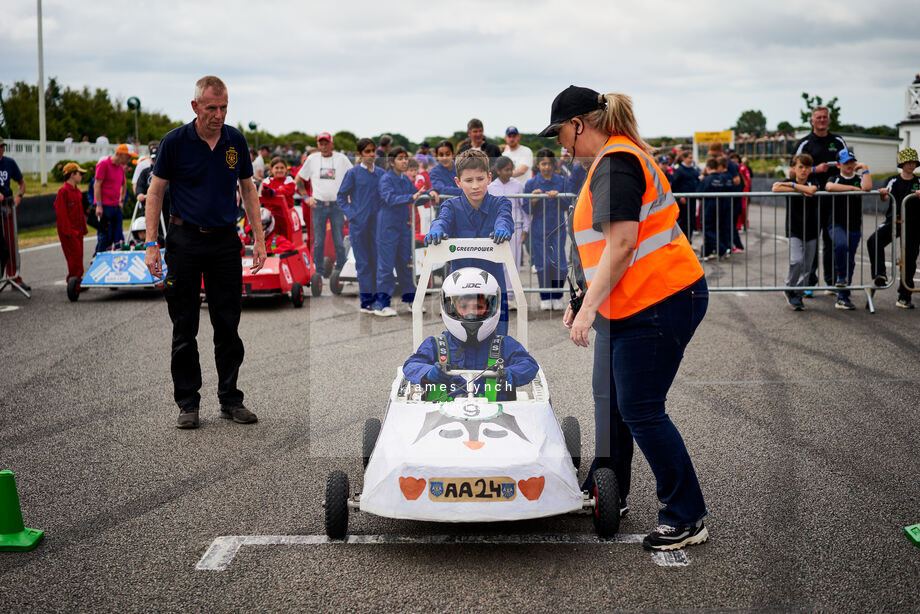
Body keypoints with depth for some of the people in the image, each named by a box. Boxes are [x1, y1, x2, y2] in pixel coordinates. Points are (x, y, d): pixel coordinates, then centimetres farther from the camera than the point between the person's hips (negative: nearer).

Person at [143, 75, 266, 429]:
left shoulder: (236, 141, 3)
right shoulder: (175, 141, -7)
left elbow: (247, 190, 11)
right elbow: (155, 192, -3)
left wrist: (259, 239, 5)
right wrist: (151, 244, -9)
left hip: (225, 241, 3)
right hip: (185, 241, -2)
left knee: (228, 326, 5)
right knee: (184, 328, 2)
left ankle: (230, 399, 15)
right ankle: (187, 403, 11)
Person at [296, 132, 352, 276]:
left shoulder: (341, 159, 3)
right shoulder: (312, 159, 7)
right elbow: (299, 179, 15)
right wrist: (305, 197, 5)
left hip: (337, 205, -1)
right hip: (318, 205, 1)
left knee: (339, 242, -1)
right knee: (318, 242, 3)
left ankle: (341, 270, 8)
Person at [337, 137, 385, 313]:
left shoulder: (381, 173, 7)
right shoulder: (353, 173, -3)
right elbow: (341, 196, 1)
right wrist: (351, 214, -8)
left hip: (377, 222, 4)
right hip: (359, 223, -4)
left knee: (378, 259, 6)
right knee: (363, 262, 0)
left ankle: (376, 298, 15)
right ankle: (366, 301, 5)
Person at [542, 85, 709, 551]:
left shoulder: (615, 163, -16)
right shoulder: (616, 157, 17)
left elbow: (621, 243, -24)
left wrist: (588, 308, -22)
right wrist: (584, 299, 23)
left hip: (658, 302, -11)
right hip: (628, 304, 11)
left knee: (640, 410, -7)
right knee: (609, 398, 18)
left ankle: (688, 518, 3)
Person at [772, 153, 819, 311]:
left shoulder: (813, 183, 4)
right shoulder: (788, 182, 3)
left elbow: (812, 190, -20)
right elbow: (776, 188, -19)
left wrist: (791, 185, -14)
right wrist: (800, 190, -17)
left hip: (811, 230, 2)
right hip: (794, 231, -2)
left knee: (806, 265, 5)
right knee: (797, 260, -20)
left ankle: (798, 294, 20)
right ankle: (790, 289, 1)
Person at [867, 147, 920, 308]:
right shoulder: (893, 181, 8)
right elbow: (885, 198, -6)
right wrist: (883, 193, -30)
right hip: (893, 221, -1)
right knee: (873, 241, -29)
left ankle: (904, 297, 12)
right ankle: (880, 274, -29)